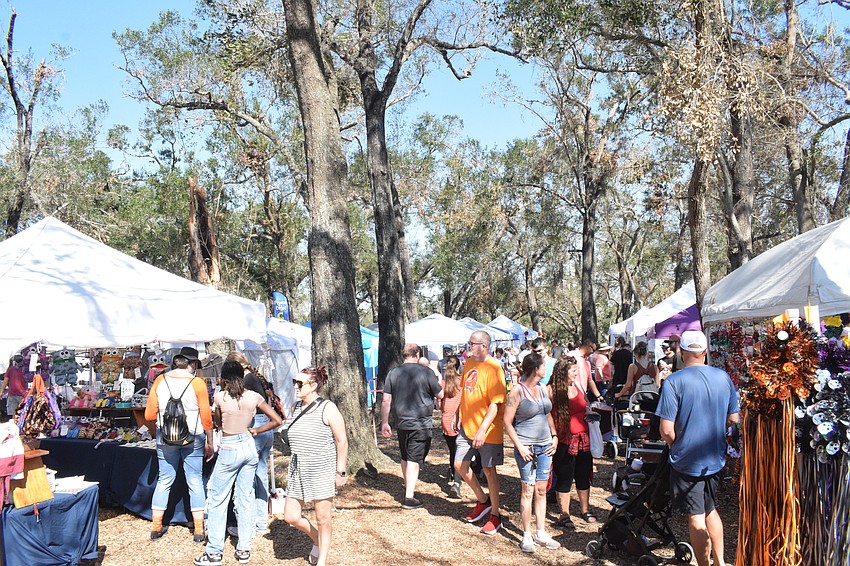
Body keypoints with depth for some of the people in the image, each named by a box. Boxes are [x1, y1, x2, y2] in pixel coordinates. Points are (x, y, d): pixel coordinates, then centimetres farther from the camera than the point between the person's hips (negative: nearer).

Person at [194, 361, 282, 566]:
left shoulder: (220, 397, -11)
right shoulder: (254, 397, -4)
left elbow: (218, 424, 6)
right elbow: (276, 420, -2)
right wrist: (255, 431, 7)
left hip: (229, 450, -4)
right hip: (249, 448, 4)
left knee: (218, 500, 7)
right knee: (246, 498, 10)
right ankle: (244, 549, 16)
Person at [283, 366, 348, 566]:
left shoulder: (328, 409, -12)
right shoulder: (296, 407, 6)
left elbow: (342, 441, -10)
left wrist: (340, 472, -12)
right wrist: (293, 466, 18)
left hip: (322, 470, -6)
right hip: (297, 469, 6)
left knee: (323, 518, 5)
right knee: (291, 516, 8)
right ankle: (317, 541, 34)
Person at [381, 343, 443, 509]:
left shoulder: (393, 373, 1)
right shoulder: (426, 372, -8)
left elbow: (386, 401, 1)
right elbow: (440, 395, 0)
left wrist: (384, 423, 8)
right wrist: (435, 380, 19)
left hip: (401, 422, 4)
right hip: (420, 423, -4)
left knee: (405, 458, 19)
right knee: (414, 459, -2)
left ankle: (409, 488, 35)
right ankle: (409, 497, -6)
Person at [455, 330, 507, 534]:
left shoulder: (493, 368, -17)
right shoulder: (469, 363, 5)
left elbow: (495, 403, -21)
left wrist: (482, 429, -26)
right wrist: (460, 417, 17)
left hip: (488, 430, -7)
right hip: (467, 426, 7)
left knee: (489, 470, 3)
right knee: (460, 464, 7)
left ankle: (495, 516, 19)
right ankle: (482, 501, 29)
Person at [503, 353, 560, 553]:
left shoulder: (543, 389, 10)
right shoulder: (517, 392, -11)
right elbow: (507, 422, -10)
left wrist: (554, 436, 10)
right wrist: (520, 446, -14)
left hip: (545, 446, 6)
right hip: (527, 447, -6)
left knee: (541, 490, 11)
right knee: (528, 491, -2)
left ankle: (541, 533, 20)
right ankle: (527, 536, 8)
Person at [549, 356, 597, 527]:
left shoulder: (577, 385, 6)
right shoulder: (552, 390, -12)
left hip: (583, 438, 6)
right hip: (564, 441, -6)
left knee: (583, 476, 16)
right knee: (564, 478, 5)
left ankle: (585, 511, 31)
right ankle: (564, 515, 17)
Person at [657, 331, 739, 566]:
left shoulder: (674, 381, -18)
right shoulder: (724, 377, -2)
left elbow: (666, 430, -19)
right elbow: (733, 419, 8)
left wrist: (676, 447, 0)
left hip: (687, 461, -5)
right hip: (716, 458, 5)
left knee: (696, 517, 7)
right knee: (710, 510, 23)